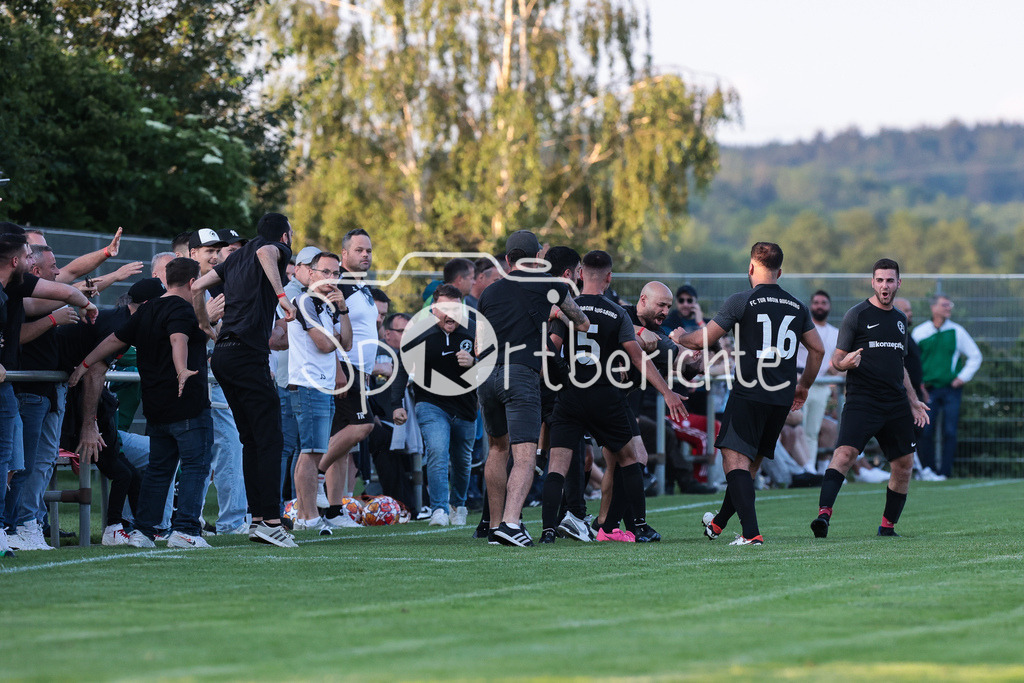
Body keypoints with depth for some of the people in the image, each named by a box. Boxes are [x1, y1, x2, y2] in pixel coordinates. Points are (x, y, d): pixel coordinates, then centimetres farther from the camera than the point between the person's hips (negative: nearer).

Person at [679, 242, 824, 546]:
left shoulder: (741, 302, -6)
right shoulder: (797, 307, 11)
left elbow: (702, 340, -4)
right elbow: (817, 350, 16)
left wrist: (676, 337, 17)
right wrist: (803, 386, 29)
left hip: (749, 393, -6)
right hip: (782, 398, 6)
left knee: (735, 458, -7)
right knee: (751, 462, 16)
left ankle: (751, 532, -22)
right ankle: (719, 523, 33)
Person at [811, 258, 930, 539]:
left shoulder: (900, 319, 18)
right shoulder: (856, 315, 0)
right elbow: (837, 359, -1)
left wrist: (913, 400, 24)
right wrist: (845, 363, -24)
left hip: (896, 404, 6)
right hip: (862, 400, -6)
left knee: (904, 464, 5)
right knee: (845, 453, -23)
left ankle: (888, 526, 17)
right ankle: (824, 513, -33)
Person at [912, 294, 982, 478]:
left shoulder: (957, 331, 3)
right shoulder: (919, 332, 4)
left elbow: (975, 356, 10)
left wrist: (963, 377, 0)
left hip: (952, 389, -1)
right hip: (928, 391, 1)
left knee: (949, 433, -4)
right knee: (925, 432, -5)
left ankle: (945, 472, 1)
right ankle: (928, 469, 5)